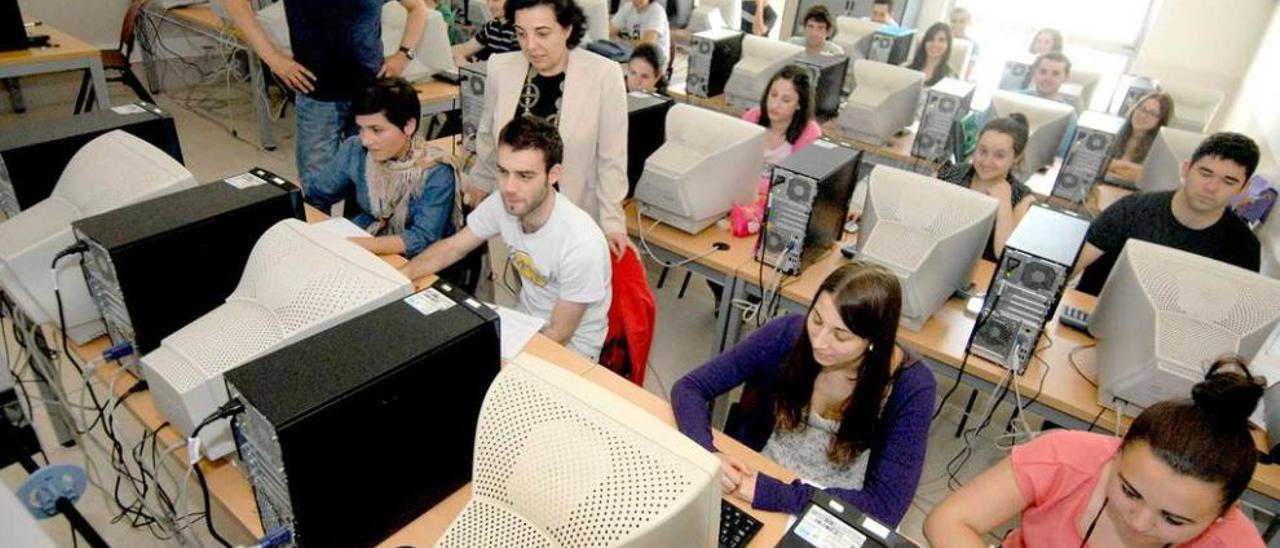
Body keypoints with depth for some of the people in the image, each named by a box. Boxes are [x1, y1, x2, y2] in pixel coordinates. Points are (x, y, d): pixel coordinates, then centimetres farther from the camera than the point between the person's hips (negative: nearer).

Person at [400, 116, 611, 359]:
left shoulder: (581, 244, -32)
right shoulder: (502, 203, -15)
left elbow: (559, 334, -20)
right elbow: (453, 248, 2)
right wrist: (397, 276, -14)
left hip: (570, 345, -5)